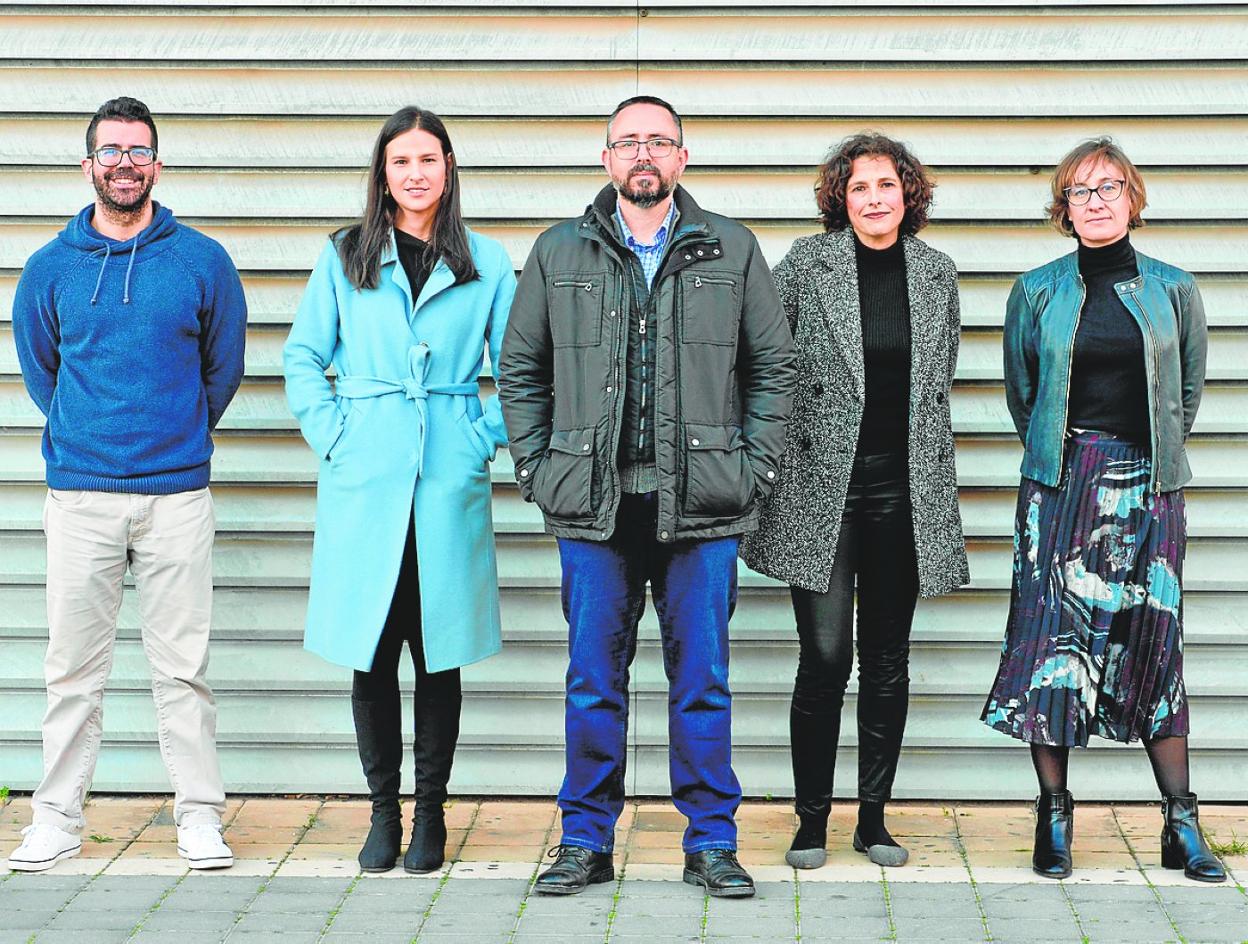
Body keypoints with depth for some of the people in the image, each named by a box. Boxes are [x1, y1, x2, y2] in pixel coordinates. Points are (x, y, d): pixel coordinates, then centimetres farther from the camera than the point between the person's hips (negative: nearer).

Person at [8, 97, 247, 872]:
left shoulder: (202, 262, 3)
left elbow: (224, 366, 14)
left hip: (177, 494, -1)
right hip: (80, 493, 1)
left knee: (183, 664, 1)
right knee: (74, 666, 4)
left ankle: (200, 815, 9)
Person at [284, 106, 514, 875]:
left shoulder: (487, 263, 6)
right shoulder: (345, 259, 7)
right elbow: (304, 360, 10)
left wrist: (490, 438, 1)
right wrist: (332, 437, 0)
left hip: (450, 480, 0)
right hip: (365, 482, 0)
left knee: (440, 651, 2)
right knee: (370, 652, 1)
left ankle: (431, 814, 14)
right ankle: (383, 812, 14)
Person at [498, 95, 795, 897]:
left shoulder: (732, 251, 8)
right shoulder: (559, 253, 9)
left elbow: (774, 365, 10)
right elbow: (520, 370, 12)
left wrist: (754, 467, 1)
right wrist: (538, 470, 3)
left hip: (702, 504, 0)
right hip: (594, 503, 1)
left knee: (703, 678, 4)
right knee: (594, 679, 5)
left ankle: (712, 840, 14)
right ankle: (587, 840, 15)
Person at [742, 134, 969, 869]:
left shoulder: (938, 273, 8)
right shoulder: (808, 264, -2)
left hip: (906, 491, 3)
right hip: (822, 486, -3)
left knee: (888, 662, 8)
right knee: (825, 656, -6)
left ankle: (874, 818, 18)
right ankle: (812, 821, 7)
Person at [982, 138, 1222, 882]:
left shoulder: (1174, 289, 6)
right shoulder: (1038, 291, 5)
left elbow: (1190, 389, 15)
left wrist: (1152, 459, 12)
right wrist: (1061, 458, 11)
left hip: (1147, 485, 0)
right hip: (1060, 482, 0)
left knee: (1154, 644, 0)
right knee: (1052, 638, -5)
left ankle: (1182, 827, 6)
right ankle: (1055, 819, 3)